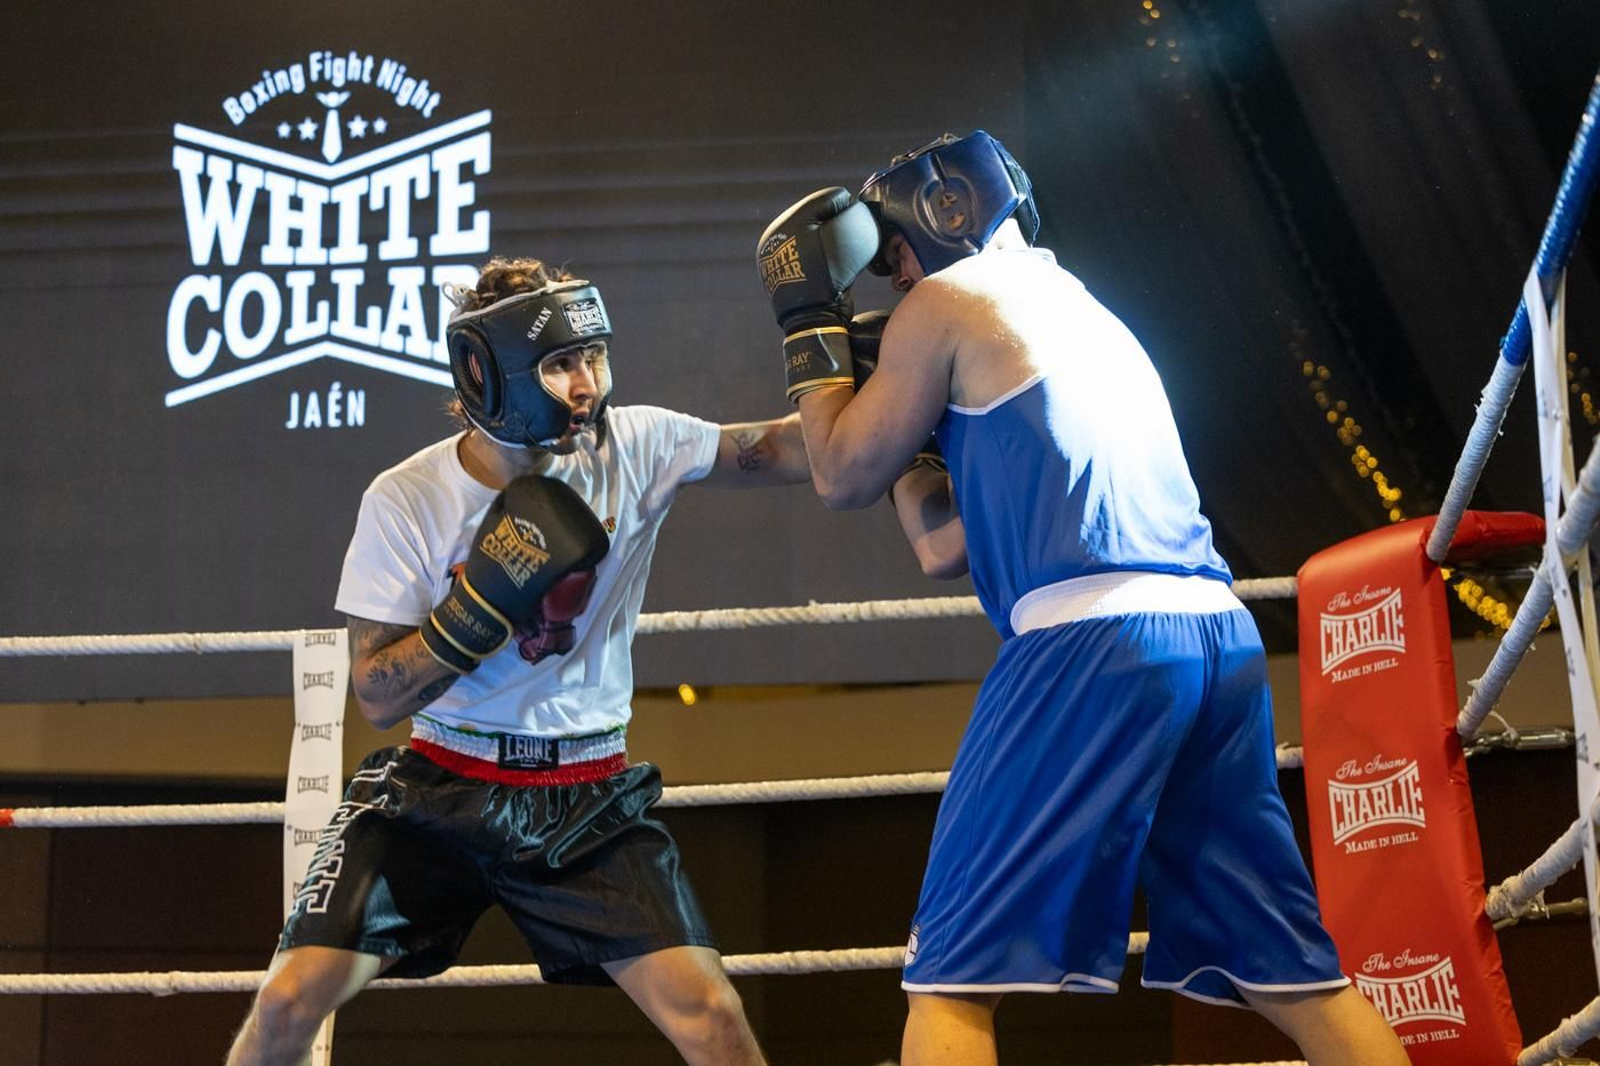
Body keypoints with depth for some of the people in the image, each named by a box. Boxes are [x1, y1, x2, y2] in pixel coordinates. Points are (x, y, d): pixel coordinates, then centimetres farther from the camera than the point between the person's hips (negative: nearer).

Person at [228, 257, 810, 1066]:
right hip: (438, 786, -1)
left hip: (586, 799, 1)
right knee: (290, 1000, -10)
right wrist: (486, 600, -24)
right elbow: (377, 696, -11)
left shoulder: (636, 449, -8)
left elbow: (791, 451, -11)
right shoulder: (405, 502, -11)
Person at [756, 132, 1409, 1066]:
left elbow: (845, 479, 15)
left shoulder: (947, 301, 8)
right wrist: (887, 386, 38)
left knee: (955, 977, -6)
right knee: (1298, 975, 10)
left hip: (1093, 642, -8)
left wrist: (810, 321, 25)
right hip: (1218, 636, 8)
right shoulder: (1085, 317, 32)